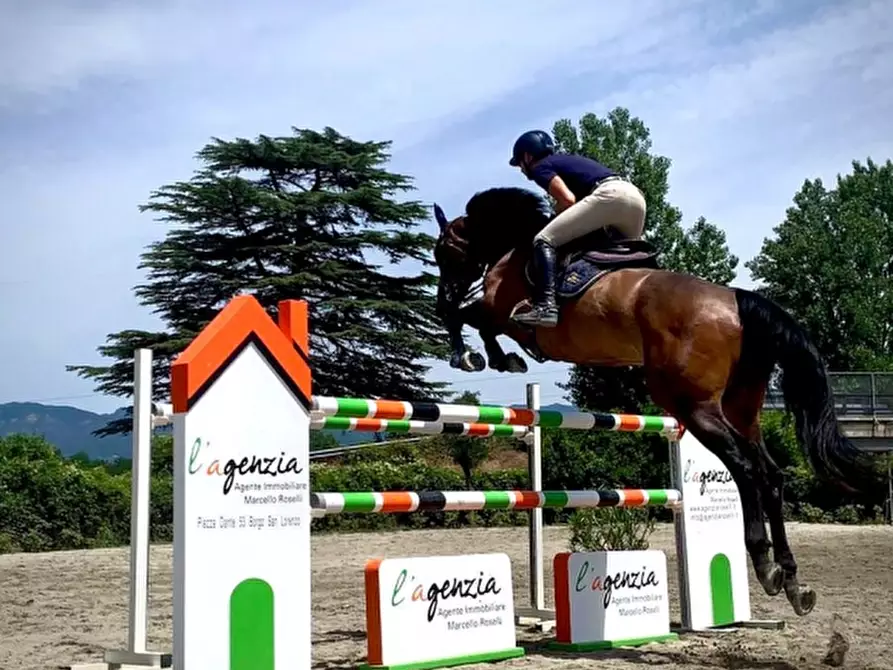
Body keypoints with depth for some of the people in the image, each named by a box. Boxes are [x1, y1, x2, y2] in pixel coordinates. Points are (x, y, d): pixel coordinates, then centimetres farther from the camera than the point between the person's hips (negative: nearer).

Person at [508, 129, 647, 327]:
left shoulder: (541, 167, 12)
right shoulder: (568, 160, 37)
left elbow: (568, 199, -4)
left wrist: (557, 225, 14)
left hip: (609, 195, -9)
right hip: (636, 197, 9)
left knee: (544, 240, -10)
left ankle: (545, 305, -27)